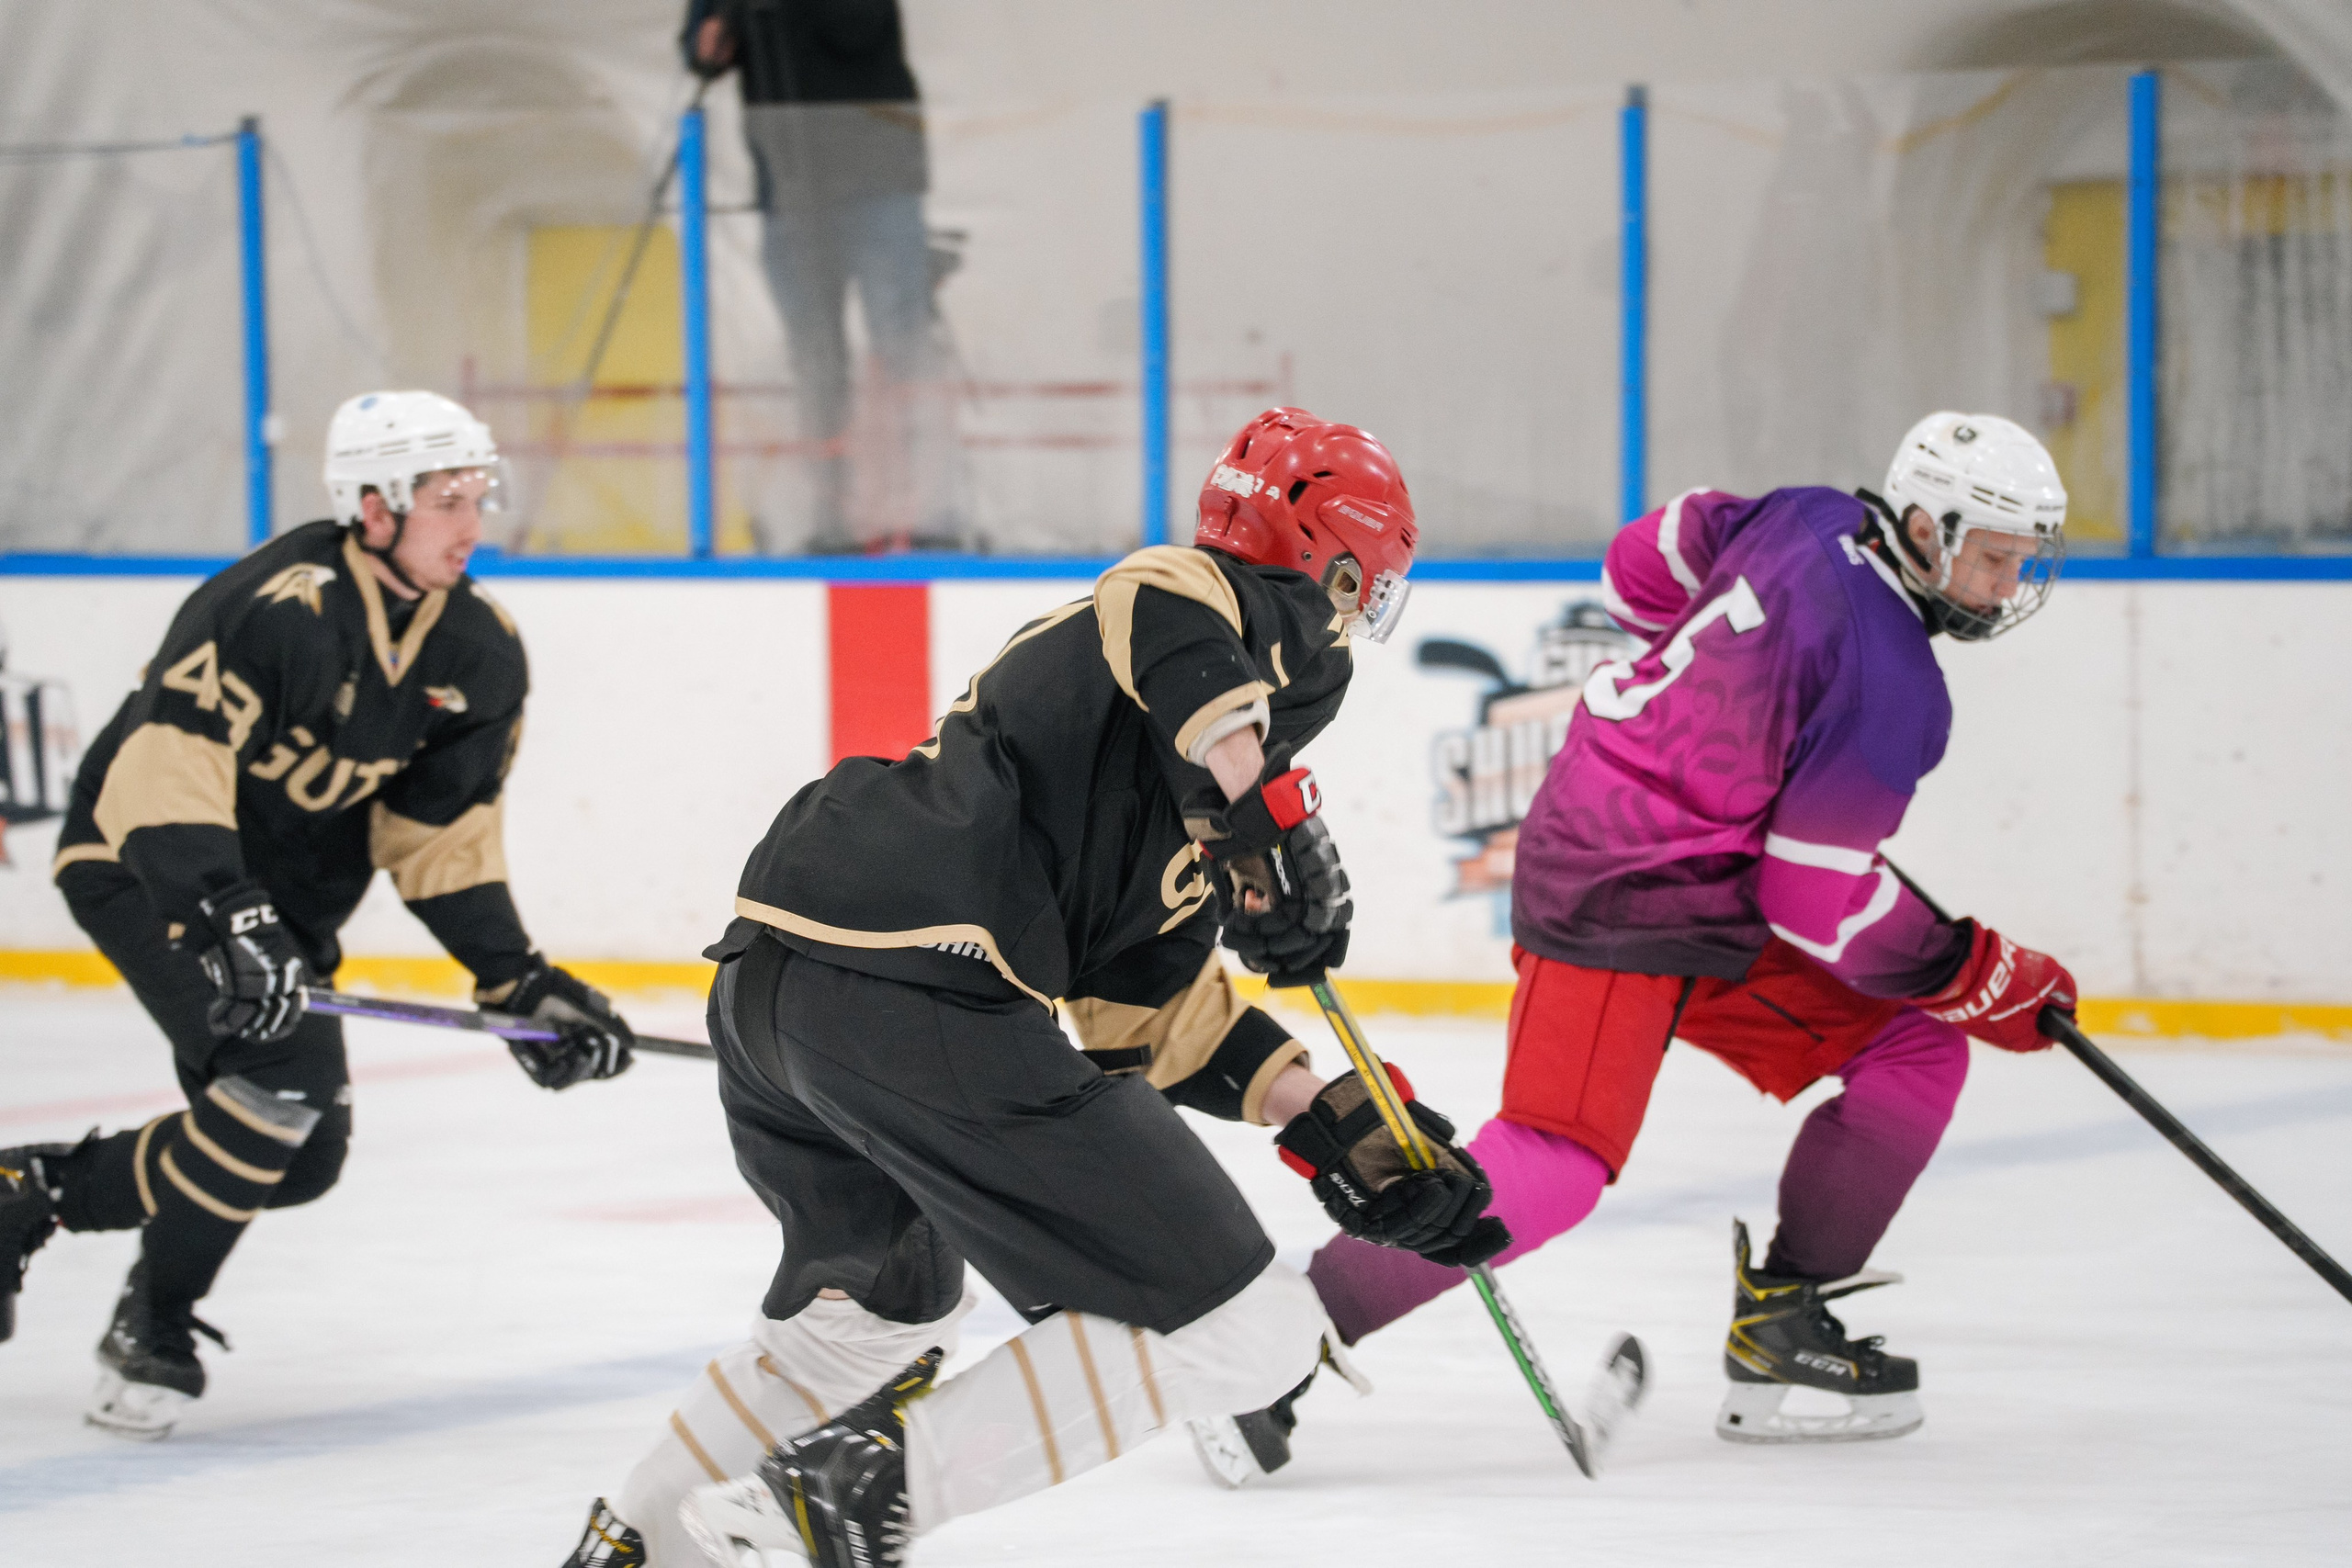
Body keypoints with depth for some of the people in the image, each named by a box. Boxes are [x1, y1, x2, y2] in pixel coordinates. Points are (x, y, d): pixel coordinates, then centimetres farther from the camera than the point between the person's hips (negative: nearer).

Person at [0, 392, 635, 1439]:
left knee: (302, 1157, 4)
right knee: (284, 1068, -27)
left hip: (282, 893, 8)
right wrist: (224, 919, -47)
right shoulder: (275, 607, -28)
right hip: (139, 865, -8)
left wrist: (521, 984, -9)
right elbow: (165, 771, -35)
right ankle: (155, 1325, -8)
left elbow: (441, 839, 0)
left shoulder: (479, 654, -4)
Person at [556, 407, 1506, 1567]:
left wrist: (1344, 1136, 29)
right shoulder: (1254, 615, 6)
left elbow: (1154, 1005, 31)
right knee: (1242, 1330, -5)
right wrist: (1273, 822, -16)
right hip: (915, 996, -10)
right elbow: (1163, 604, -19)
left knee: (885, 1297, 39)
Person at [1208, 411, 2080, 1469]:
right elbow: (1824, 901, -19)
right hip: (1613, 908, -10)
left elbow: (1642, 567, 16)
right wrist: (1990, 981, -7)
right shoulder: (1890, 685, -22)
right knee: (1554, 1167, -23)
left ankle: (1780, 1337, 9)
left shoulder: (1808, 522, 2)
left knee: (1916, 1047, 8)